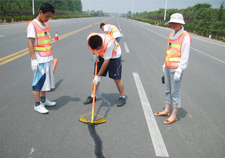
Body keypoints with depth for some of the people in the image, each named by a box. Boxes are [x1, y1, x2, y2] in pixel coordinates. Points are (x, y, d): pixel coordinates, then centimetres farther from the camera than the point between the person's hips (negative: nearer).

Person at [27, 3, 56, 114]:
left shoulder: (46, 25, 13)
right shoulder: (32, 25, -10)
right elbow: (30, 44, -15)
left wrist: (50, 57, 16)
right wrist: (34, 60, -19)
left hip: (48, 59, 8)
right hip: (39, 60, -8)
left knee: (46, 80, 15)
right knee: (39, 81, -1)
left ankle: (43, 100, 29)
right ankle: (37, 104, 10)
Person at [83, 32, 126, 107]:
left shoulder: (109, 43, -40)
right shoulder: (89, 38, -24)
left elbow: (106, 62, -33)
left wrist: (99, 76, -26)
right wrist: (94, 53, -8)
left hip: (114, 57, -5)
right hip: (101, 56, 5)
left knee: (117, 79, -5)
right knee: (95, 76, 2)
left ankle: (122, 97, 13)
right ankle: (92, 96, 15)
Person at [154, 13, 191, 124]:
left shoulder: (185, 36, -13)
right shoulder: (172, 34, 11)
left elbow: (185, 56, -15)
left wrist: (179, 70, -17)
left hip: (176, 69, -8)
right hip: (168, 67, 8)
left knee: (175, 92, 1)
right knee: (168, 90, 17)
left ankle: (174, 116, 13)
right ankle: (166, 111, 32)